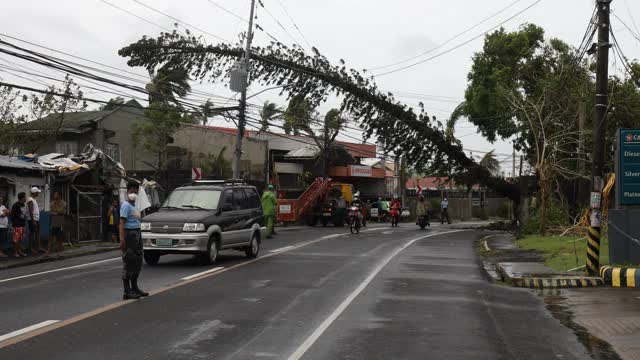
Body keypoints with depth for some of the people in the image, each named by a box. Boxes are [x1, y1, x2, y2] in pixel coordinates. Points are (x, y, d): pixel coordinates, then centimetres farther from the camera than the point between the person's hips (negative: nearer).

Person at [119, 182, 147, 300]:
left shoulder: (135, 207, 18)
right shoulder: (126, 205, -10)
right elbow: (122, 222, -17)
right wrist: (122, 239, -25)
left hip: (137, 234, 9)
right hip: (129, 234, -9)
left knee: (138, 262, 15)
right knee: (128, 263, -7)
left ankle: (134, 288, 27)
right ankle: (127, 292, -5)